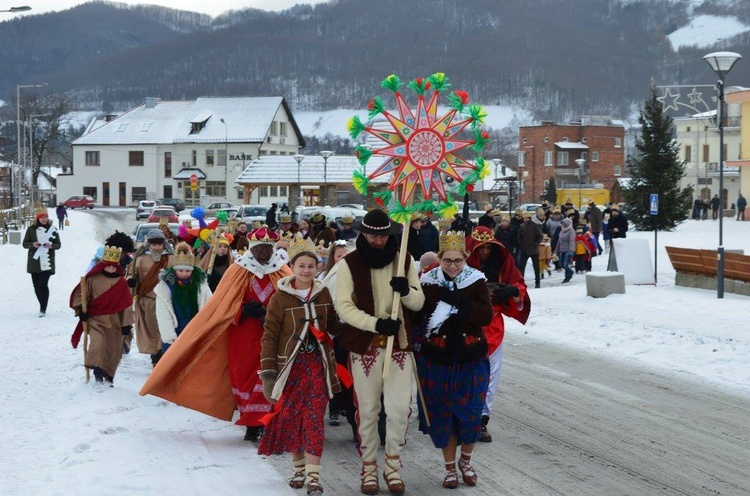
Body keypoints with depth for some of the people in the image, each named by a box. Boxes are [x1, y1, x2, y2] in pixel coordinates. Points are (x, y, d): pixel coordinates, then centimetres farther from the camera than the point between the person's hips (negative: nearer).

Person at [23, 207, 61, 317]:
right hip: (34, 262, 2)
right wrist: (33, 244, -16)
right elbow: (24, 243, 5)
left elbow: (58, 245, 7)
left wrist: (51, 246, -15)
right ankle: (43, 307, 23)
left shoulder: (52, 229, 2)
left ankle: (43, 309, -10)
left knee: (43, 284, -15)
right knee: (37, 286, 7)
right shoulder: (31, 229, 3)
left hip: (47, 262, -2)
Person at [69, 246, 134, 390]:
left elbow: (126, 304, 4)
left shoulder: (121, 282, 1)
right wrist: (81, 309, -9)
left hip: (114, 321, 3)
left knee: (113, 350, 9)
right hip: (95, 318, -3)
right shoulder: (93, 279, -6)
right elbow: (80, 293, 4)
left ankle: (109, 376, 30)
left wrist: (127, 324, 2)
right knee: (98, 342, -25)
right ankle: (98, 375, -19)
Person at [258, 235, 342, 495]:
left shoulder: (324, 294, 4)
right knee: (290, 418, 5)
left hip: (317, 364, 1)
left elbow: (335, 327, 14)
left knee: (314, 419, -6)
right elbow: (269, 335, -5)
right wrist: (267, 371, -11)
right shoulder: (280, 298, -4)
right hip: (290, 365, -1)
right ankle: (298, 468, 25)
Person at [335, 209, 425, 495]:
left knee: (400, 408, -3)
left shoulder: (404, 260, 5)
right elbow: (344, 307, -10)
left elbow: (418, 303, 6)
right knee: (368, 410, 6)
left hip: (398, 343, 2)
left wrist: (406, 291, -17)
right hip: (364, 345, -2)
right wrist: (376, 323, -24)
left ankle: (393, 464, 15)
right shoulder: (349, 264, -4)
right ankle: (369, 468, 18)